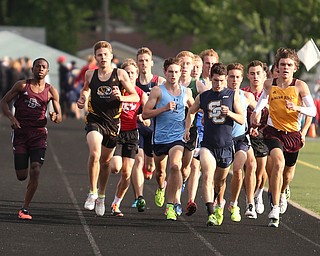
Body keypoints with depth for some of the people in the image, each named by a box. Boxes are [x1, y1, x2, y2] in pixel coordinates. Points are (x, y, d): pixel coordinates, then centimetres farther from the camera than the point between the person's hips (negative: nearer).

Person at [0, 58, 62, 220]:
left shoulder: (51, 91, 5)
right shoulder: (22, 85, 3)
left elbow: (59, 117, 7)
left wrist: (55, 117, -18)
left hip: (39, 133, 0)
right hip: (20, 132, 0)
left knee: (35, 171, -15)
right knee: (21, 176, -5)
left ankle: (25, 208, -7)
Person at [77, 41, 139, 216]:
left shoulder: (120, 74, -3)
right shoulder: (90, 74, 4)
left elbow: (136, 97, -2)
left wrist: (121, 97, -20)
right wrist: (82, 98, 6)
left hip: (113, 122, 1)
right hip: (94, 119, -1)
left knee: (105, 161, 13)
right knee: (94, 154, -25)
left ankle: (101, 197, 33)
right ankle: (92, 192, -11)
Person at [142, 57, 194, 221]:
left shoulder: (186, 92, 7)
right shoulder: (158, 91, -4)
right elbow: (145, 114, -8)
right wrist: (164, 108, -18)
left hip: (178, 137, 0)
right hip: (160, 137, 0)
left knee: (175, 166, -23)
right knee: (160, 170, 17)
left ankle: (170, 206, -18)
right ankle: (161, 188, 54)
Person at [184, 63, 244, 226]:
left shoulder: (233, 95, 4)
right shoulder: (203, 97, 7)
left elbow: (242, 119, 3)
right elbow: (191, 112, 25)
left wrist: (229, 113, -15)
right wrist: (187, 129, 10)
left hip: (226, 145, 1)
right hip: (207, 144, -1)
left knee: (220, 181, 15)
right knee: (207, 176, -22)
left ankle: (219, 205, 47)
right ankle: (211, 214, -31)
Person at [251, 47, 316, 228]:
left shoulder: (300, 86, -6)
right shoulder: (269, 84, 0)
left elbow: (313, 111, -9)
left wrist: (296, 108, -26)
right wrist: (257, 111, 7)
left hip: (293, 134, 1)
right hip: (274, 132, -1)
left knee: (288, 170, 19)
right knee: (278, 163, -28)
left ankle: (282, 193, 57)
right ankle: (275, 209, -29)